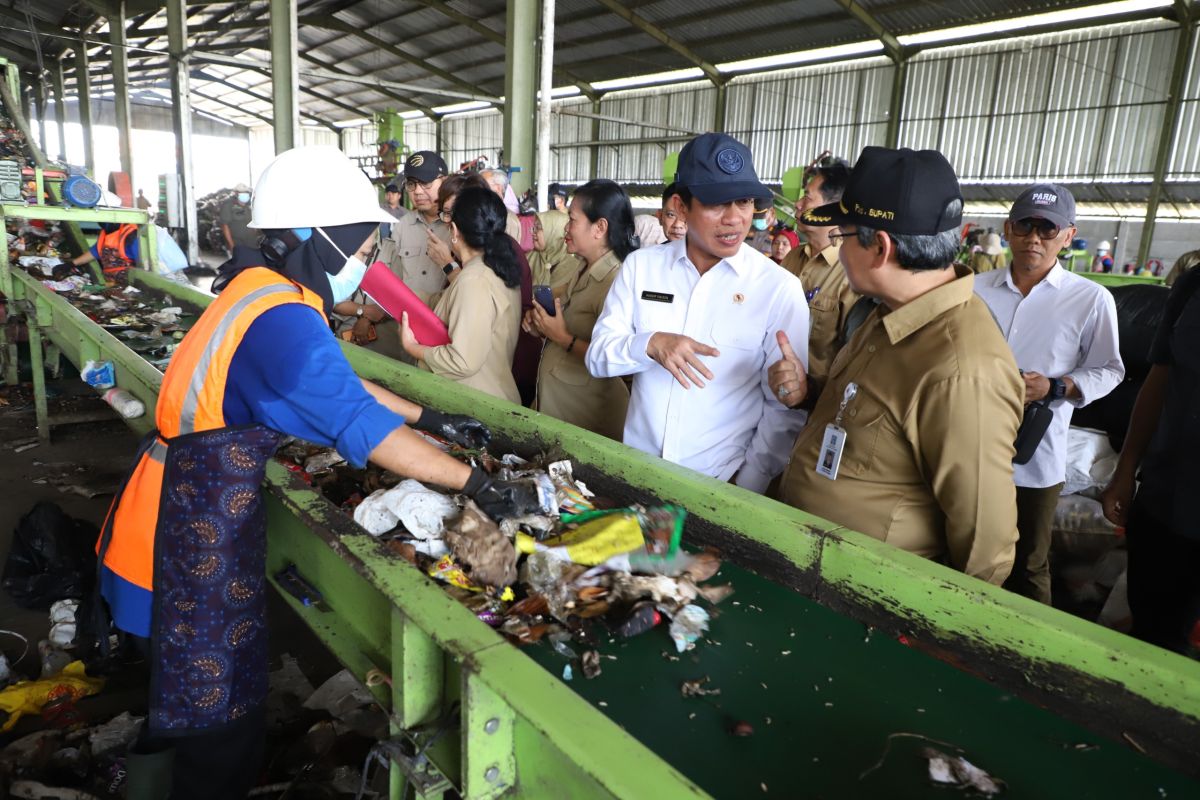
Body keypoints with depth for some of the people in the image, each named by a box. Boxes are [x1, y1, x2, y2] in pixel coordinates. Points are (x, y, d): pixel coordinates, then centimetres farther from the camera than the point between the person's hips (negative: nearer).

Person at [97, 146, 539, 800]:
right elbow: (362, 427, -30)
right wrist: (480, 487, -24)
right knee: (222, 716, 8)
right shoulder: (281, 322, -27)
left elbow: (336, 382, 13)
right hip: (193, 535, -9)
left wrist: (430, 418, 12)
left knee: (190, 694, 26)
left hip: (190, 513, 9)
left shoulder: (262, 289, 4)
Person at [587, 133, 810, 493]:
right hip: (636, 468, 2)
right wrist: (650, 344, -21)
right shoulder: (641, 266, -1)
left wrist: (747, 486, -11)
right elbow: (597, 356, -2)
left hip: (722, 481, -2)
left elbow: (787, 409, -6)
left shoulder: (780, 288, -9)